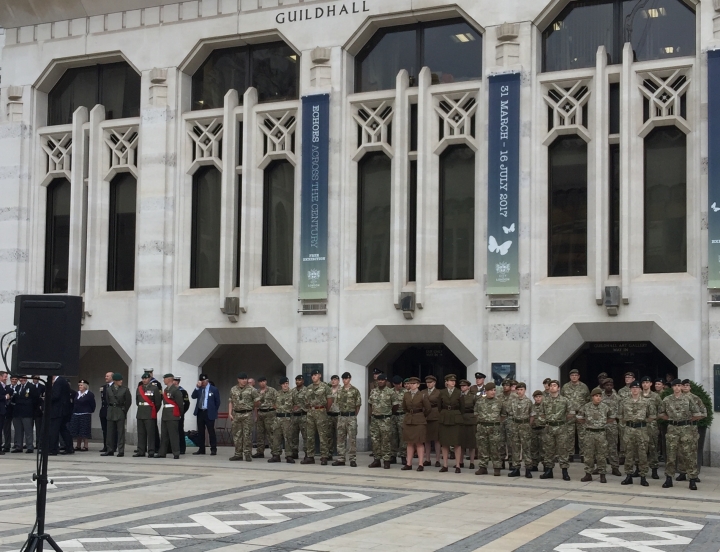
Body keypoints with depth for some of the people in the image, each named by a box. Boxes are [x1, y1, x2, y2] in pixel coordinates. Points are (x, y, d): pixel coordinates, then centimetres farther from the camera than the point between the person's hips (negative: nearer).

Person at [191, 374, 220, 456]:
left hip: (209, 413, -5)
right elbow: (193, 396, -5)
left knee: (211, 432, -4)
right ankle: (201, 449, 14)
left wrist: (214, 411, 2)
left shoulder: (214, 389, -3)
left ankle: (213, 449, 0)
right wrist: (197, 387, -14)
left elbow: (217, 401, 2)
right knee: (200, 432, 8)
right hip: (200, 412, 5)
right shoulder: (199, 388, 9)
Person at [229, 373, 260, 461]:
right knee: (236, 435, 7)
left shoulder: (251, 390, -4)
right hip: (236, 414, 4)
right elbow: (231, 402, 12)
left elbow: (257, 402, 0)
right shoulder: (233, 390, 9)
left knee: (247, 435, -4)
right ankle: (238, 454, 14)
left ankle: (248, 454, 1)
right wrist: (230, 413, 3)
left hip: (247, 414, -4)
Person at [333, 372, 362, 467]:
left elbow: (358, 405, -1)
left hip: (351, 416, -5)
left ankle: (353, 460, 0)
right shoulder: (339, 391, 10)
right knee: (340, 438, 6)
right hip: (341, 416, 5)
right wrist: (341, 412, 13)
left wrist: (354, 415, 5)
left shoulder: (355, 390, -4)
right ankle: (341, 459, 11)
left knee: (352, 439, -3)